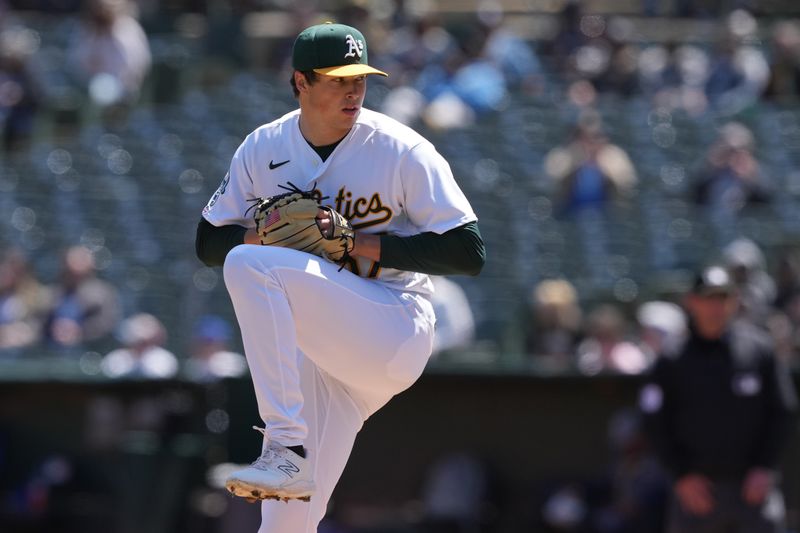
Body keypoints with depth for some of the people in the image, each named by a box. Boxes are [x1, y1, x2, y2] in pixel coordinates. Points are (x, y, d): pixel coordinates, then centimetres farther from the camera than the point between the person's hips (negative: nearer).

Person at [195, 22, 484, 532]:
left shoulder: (403, 152, -9)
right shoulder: (263, 149, 5)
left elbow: (470, 252, -12)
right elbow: (208, 242, 12)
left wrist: (361, 243, -18)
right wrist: (268, 233, -11)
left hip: (396, 336, -5)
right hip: (316, 348, 5)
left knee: (250, 266, -26)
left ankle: (288, 449, -30)